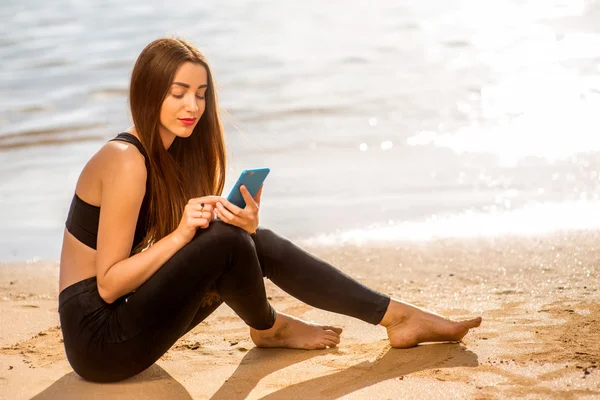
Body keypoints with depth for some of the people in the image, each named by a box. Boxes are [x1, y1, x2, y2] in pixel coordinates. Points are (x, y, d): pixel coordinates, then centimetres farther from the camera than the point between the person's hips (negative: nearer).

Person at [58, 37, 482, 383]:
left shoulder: (174, 153, 7)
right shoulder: (126, 161, -20)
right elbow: (108, 284, -19)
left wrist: (243, 227, -16)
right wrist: (181, 233, -26)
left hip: (130, 311, 8)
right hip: (99, 338, -8)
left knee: (257, 243, -2)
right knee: (225, 240, -23)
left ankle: (398, 316, 5)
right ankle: (268, 328, 8)